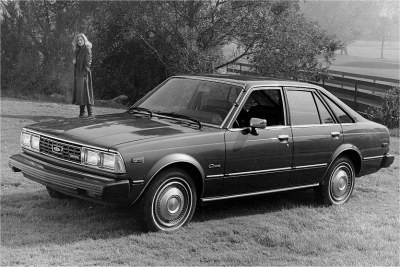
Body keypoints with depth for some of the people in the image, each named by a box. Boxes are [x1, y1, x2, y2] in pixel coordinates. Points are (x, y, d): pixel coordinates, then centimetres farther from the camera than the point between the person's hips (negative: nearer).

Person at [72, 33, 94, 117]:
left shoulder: (87, 49, -5)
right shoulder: (78, 50, 16)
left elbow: (88, 62, -13)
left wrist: (85, 71, -21)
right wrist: (74, 61, 4)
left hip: (84, 73, -7)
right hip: (78, 73, 8)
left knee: (86, 91, -11)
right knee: (79, 91, 6)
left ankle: (90, 112, -10)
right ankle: (81, 112, 10)